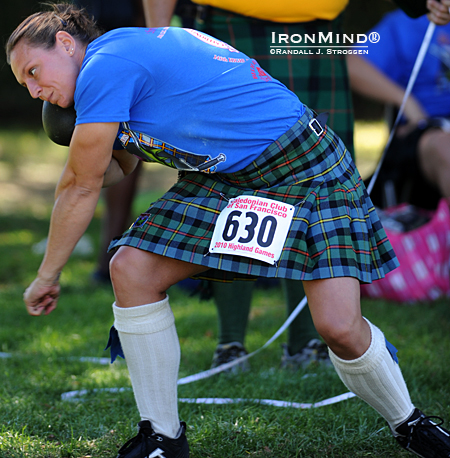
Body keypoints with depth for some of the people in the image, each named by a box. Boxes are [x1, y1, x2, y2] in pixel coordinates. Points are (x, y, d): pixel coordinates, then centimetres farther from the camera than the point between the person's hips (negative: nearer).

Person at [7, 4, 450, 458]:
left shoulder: (103, 65, -19)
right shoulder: (130, 55, 10)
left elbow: (81, 186, -13)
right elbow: (115, 169, 21)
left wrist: (47, 277, -3)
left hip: (306, 167, -9)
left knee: (339, 327, -18)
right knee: (131, 270, -8)